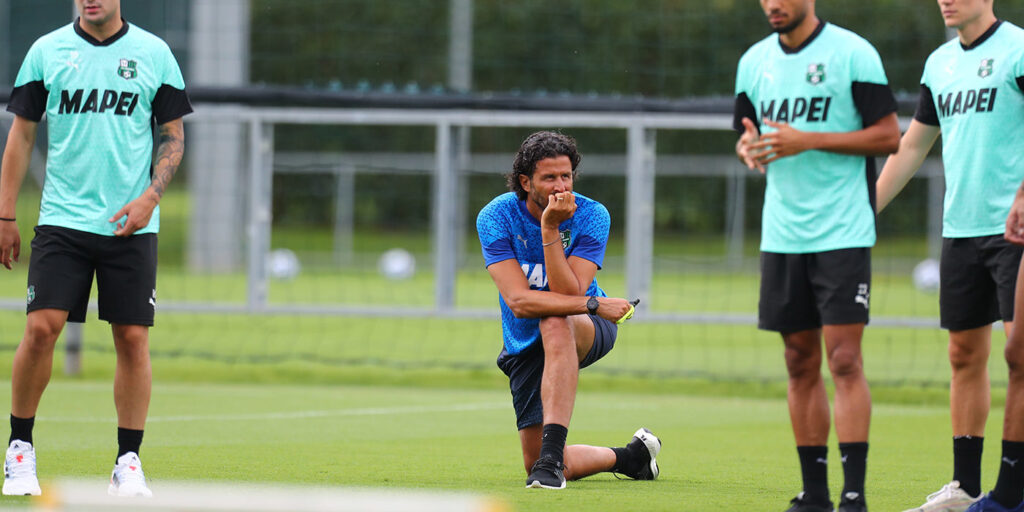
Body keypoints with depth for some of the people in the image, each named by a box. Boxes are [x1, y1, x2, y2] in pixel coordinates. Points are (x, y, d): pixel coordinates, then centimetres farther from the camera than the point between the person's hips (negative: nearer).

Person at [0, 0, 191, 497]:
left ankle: (128, 461, 7)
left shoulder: (154, 54, 3)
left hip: (131, 226, 0)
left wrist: (149, 198, -7)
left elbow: (173, 136, 8)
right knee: (41, 328, -10)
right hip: (62, 218, 0)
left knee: (133, 338, -2)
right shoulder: (46, 51, 4)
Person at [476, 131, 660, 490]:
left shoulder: (590, 216, -18)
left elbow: (568, 294, -28)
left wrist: (550, 230, -36)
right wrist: (595, 304, -33)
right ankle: (629, 457, 26)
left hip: (587, 328, -2)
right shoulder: (496, 217, -18)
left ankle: (553, 453, -45)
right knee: (535, 464, -2)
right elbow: (518, 301, -28)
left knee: (555, 323, -41)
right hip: (526, 344, 2)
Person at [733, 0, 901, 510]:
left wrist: (808, 141, -16)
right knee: (800, 364, 7)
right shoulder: (754, 61, 11)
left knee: (844, 359, -10)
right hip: (781, 234, 5)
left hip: (843, 234, -5)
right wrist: (749, 148, -5)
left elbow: (888, 136, -7)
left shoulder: (853, 52, -6)